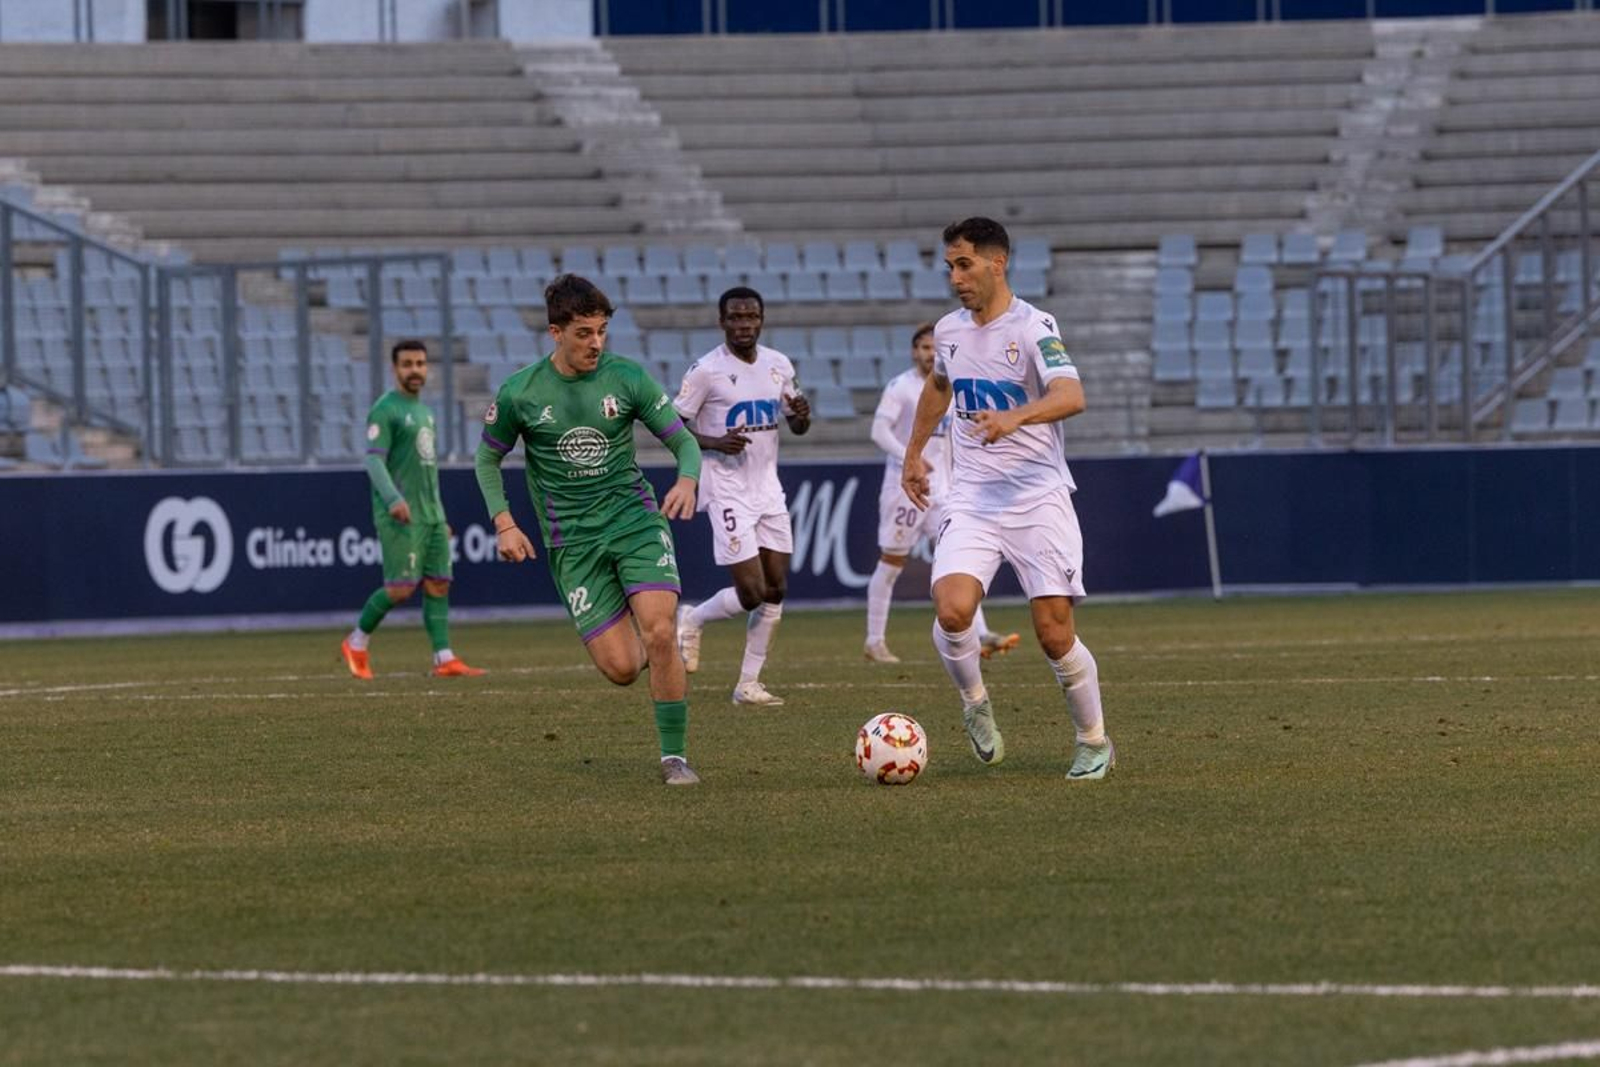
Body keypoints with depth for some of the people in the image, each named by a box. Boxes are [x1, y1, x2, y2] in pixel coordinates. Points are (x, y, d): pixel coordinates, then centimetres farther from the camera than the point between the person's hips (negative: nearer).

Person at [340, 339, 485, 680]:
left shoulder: (423, 411, 20)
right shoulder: (385, 410, -6)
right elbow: (374, 460, -15)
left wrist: (440, 516, 24)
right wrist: (393, 499, -30)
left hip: (431, 514, 8)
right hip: (400, 516, -8)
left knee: (438, 585, -1)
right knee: (401, 588, -11)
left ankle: (444, 659, -4)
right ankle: (357, 644, 6)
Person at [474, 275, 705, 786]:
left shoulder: (626, 378, -4)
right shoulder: (519, 394, -5)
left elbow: (683, 441, 1)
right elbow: (488, 459, 10)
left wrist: (687, 479, -21)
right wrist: (504, 524, -3)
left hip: (636, 519, 0)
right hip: (573, 541, 0)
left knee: (659, 633, -22)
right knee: (621, 669, -8)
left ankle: (673, 757, -7)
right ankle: (658, 652, 31)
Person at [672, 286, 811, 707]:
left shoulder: (778, 365, 7)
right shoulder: (707, 370, -10)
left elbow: (797, 426, 18)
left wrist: (802, 414, -6)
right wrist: (716, 442, -22)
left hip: (768, 488, 6)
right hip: (728, 491, -6)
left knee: (775, 590, 3)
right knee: (750, 592, -12)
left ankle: (749, 684, 12)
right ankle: (692, 620, 18)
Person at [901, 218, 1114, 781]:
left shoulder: (1033, 327, -12)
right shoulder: (948, 330, 8)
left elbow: (1071, 396, -29)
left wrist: (1015, 418, -46)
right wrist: (914, 452, 34)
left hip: (1039, 499, -4)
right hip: (972, 498, 4)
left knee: (1055, 633, -6)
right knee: (951, 611, -19)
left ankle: (1095, 742, 16)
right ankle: (975, 704, 9)